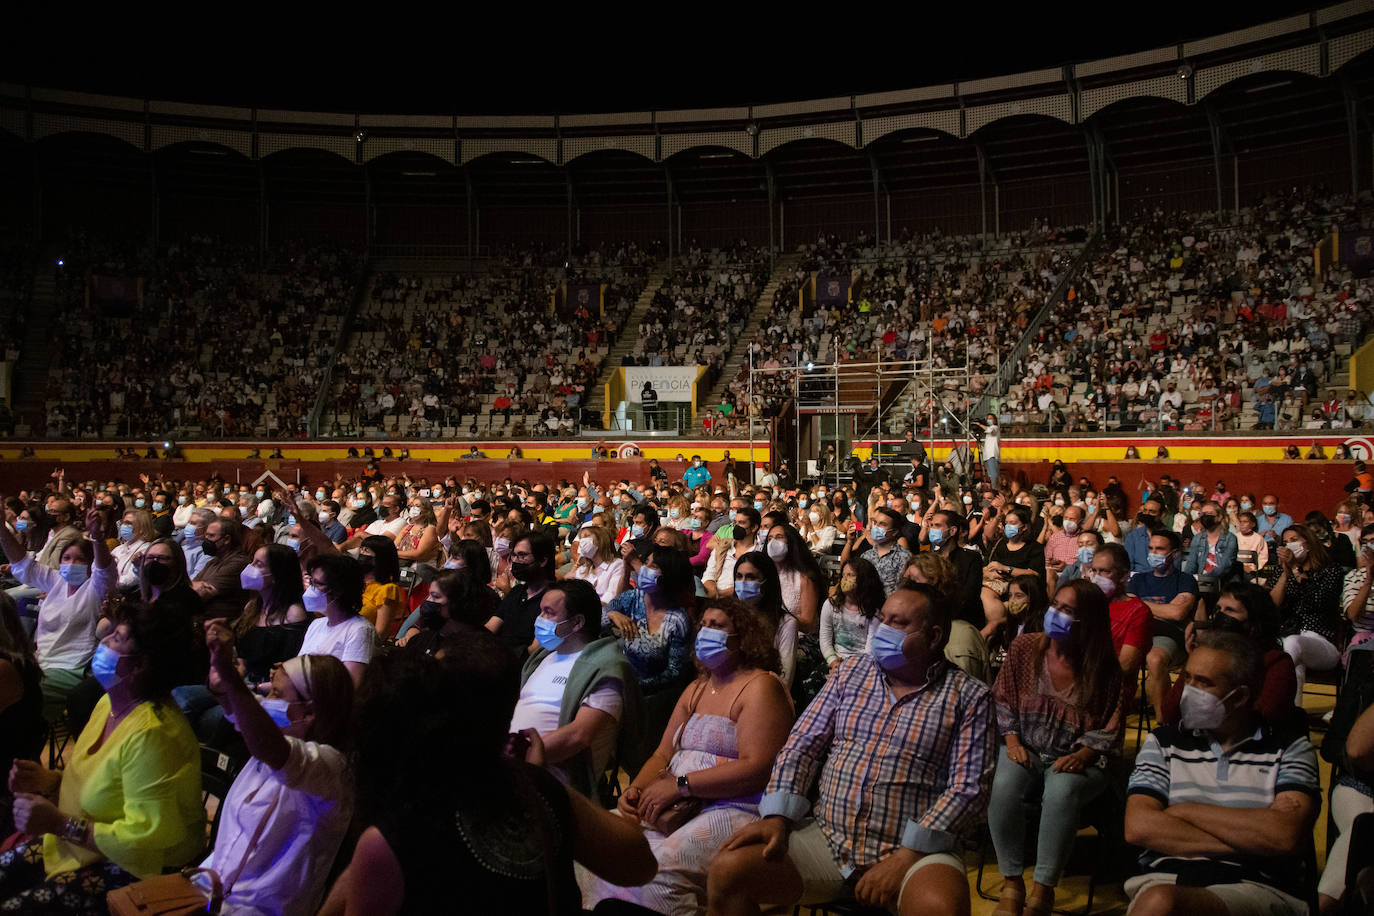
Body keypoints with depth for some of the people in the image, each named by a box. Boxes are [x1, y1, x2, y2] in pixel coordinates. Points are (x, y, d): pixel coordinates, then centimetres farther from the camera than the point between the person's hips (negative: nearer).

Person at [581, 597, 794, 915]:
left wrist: (680, 784, -16)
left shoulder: (760, 687, -4)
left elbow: (757, 769, -16)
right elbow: (663, 754, 20)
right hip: (677, 806, 8)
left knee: (655, 871, -30)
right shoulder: (696, 689, 22)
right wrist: (635, 790, -1)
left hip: (733, 809, -8)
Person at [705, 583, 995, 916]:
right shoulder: (851, 672, 13)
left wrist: (906, 857, -17)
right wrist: (777, 816, -7)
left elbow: (968, 788, -7)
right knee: (727, 870, -17)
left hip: (913, 851, -3)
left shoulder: (968, 697, 1)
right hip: (828, 839, 4)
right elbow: (802, 745, 10)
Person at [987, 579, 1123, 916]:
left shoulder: (1104, 668, -4)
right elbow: (1002, 701, 8)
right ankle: (1011, 882, -13)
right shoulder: (1024, 647, 0)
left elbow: (1108, 730, 0)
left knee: (1061, 791, -36)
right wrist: (1012, 740, -7)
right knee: (1002, 786, -31)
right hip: (1026, 750, 2)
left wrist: (1082, 755, -17)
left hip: (1077, 761, -2)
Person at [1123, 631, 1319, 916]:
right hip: (1166, 878, 3)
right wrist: (1249, 842, -5)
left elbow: (1285, 835, -6)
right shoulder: (1163, 743, 17)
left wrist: (1184, 810, 0)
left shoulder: (1290, 749, 12)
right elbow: (1139, 828, 1)